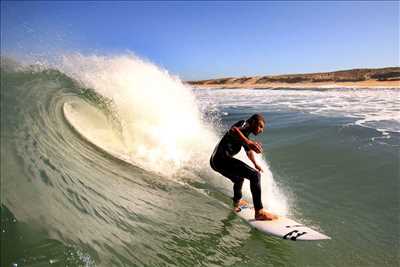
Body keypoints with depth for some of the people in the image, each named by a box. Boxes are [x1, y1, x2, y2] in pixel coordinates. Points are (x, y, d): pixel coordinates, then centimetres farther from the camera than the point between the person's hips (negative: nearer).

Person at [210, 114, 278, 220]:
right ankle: (259, 212, -20)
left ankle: (237, 202, 59)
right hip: (222, 158, -11)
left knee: (239, 178, 35)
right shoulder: (244, 124, -3)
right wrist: (248, 142, -43)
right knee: (255, 175, -18)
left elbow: (249, 151, 43)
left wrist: (255, 164, 57)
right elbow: (233, 130, -29)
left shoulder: (245, 133, 25)